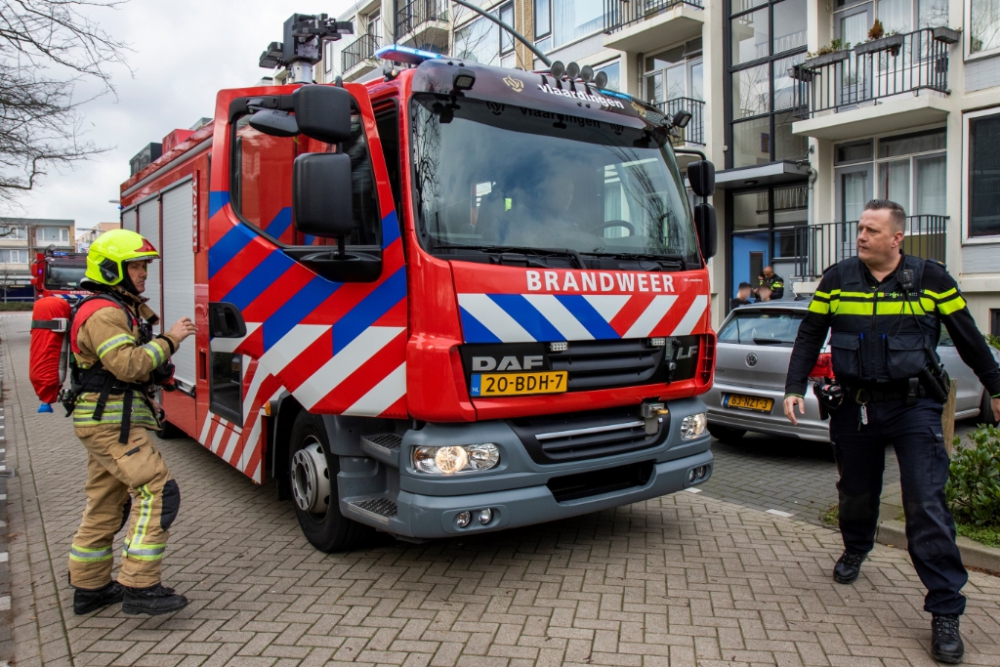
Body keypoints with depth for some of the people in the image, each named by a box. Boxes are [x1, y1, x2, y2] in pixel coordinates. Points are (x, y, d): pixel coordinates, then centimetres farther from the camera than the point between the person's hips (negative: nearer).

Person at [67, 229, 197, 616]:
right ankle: (138, 587, -13)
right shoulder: (103, 313, -15)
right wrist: (168, 341, -16)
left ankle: (88, 588, 27)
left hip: (108, 423, 11)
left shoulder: (122, 308, 19)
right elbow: (128, 365, -25)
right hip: (113, 423, -11)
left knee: (107, 505, 16)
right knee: (158, 493, -15)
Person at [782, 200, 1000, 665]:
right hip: (855, 407, 2)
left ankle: (945, 611, 2)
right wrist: (794, 389, -3)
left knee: (926, 506, -7)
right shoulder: (837, 279, 2)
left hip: (914, 406, -2)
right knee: (856, 493, 16)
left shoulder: (930, 278, -1)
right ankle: (855, 549, 47)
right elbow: (809, 337, 5)